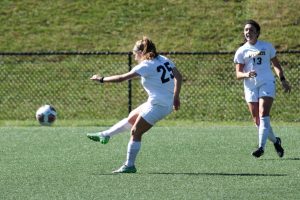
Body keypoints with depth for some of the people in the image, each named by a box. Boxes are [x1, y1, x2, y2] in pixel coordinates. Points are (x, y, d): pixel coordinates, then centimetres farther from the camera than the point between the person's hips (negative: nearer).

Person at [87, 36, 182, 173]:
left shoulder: (146, 66, -16)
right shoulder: (163, 60, 6)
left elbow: (121, 78, -16)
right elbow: (178, 77, 4)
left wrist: (101, 79, -6)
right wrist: (175, 98, 9)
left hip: (158, 105, -9)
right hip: (169, 103, 9)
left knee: (135, 132, 0)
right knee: (132, 118, 23)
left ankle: (129, 166, 4)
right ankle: (105, 135, 36)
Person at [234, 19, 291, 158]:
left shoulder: (267, 47, 9)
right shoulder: (241, 51, 8)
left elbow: (276, 64, 18)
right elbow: (238, 74, 3)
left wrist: (283, 80, 8)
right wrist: (247, 74, -19)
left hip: (267, 84, -2)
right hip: (250, 86, 2)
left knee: (263, 115, -18)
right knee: (257, 120, 0)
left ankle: (261, 147, -24)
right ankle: (275, 141, 22)